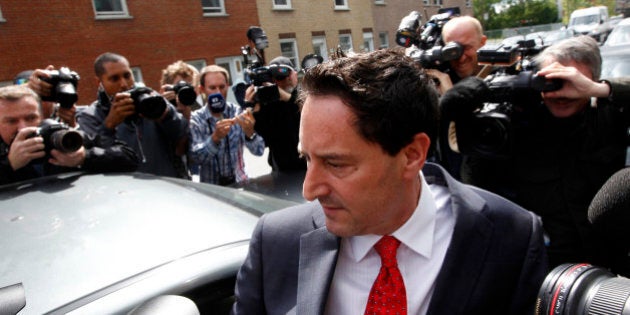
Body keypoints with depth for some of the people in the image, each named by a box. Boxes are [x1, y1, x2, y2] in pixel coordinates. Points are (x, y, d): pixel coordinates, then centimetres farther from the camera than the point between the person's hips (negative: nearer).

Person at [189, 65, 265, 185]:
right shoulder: (195, 119, -5)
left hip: (239, 182, 0)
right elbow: (195, 157, -15)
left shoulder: (238, 112, -4)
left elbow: (259, 151, -9)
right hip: (211, 186, 0)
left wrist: (250, 133, -27)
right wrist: (215, 138, -30)